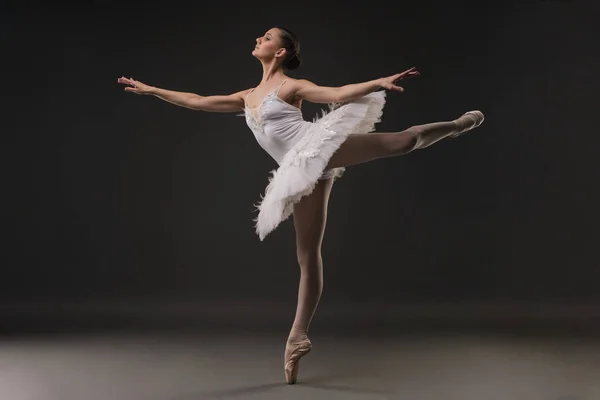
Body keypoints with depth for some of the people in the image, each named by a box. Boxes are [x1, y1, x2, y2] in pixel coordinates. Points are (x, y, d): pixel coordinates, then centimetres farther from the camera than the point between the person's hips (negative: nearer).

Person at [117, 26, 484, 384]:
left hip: (323, 148, -4)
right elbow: (198, 102, 29)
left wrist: (380, 82, -21)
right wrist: (149, 89, 32)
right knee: (307, 254, 2)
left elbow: (337, 94, -6)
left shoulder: (291, 86, 5)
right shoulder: (248, 98, 24)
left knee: (402, 140, -15)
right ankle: (298, 337, 1)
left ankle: (458, 123, 11)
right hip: (305, 173, 5)